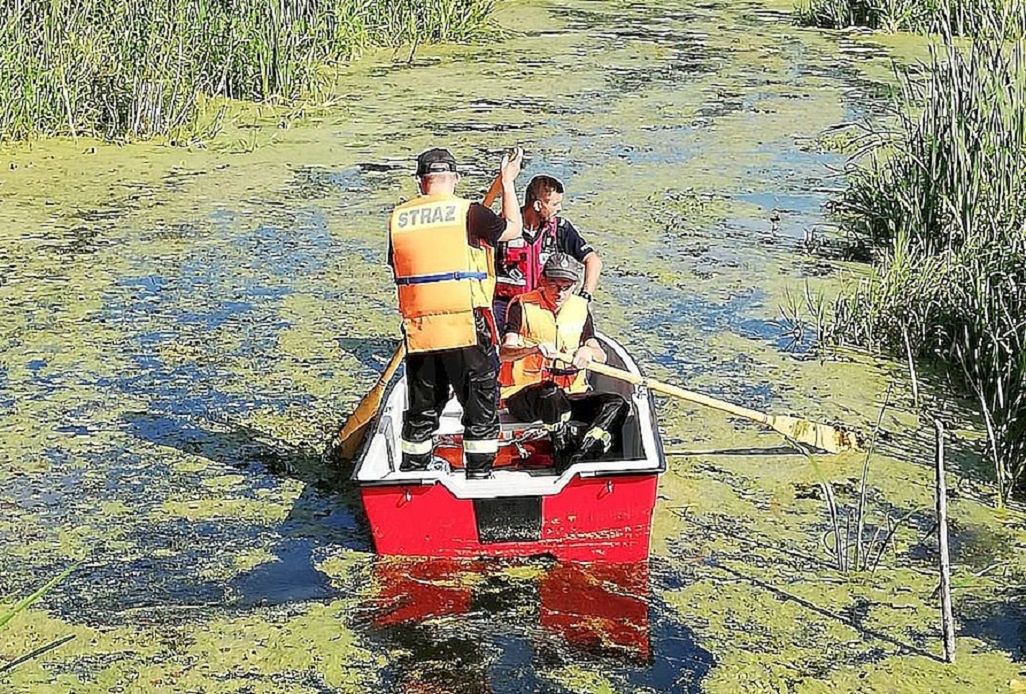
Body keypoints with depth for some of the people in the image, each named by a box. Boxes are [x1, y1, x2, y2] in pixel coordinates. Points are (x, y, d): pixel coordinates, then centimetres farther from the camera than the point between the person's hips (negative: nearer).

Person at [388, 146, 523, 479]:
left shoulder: (398, 218, 5)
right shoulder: (467, 212, -7)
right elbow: (513, 228, 8)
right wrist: (507, 182, 19)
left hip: (418, 331, 4)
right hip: (467, 327, -4)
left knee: (421, 410, 18)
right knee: (481, 406, 9)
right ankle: (479, 475, 10)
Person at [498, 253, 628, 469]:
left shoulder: (580, 307, 13)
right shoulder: (522, 305, -2)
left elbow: (601, 356, 7)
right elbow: (504, 353, -16)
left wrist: (588, 352, -19)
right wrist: (534, 348, -37)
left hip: (569, 396, 5)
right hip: (523, 395, -5)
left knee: (617, 404, -20)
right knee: (551, 393, -40)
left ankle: (579, 459, -36)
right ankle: (566, 455, -33)